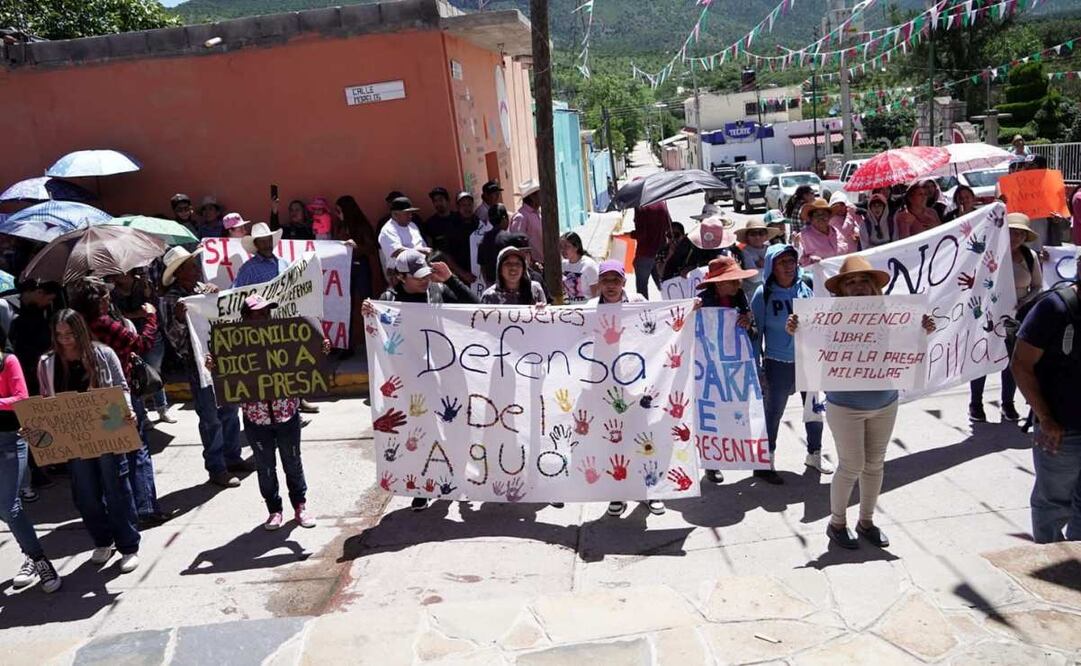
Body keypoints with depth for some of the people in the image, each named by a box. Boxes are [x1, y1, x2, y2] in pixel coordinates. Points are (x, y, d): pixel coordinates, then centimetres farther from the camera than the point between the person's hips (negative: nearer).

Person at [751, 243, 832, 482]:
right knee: (772, 414, 4)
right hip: (779, 364, -5)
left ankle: (815, 454, 39)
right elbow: (756, 332, -7)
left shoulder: (804, 287, 1)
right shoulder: (763, 294, -11)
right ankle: (764, 463, 20)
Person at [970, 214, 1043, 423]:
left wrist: (1022, 302, -10)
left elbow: (1037, 286, 5)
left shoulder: (1030, 256, -2)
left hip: (1018, 315, 3)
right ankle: (975, 404, 18)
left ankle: (1007, 403, 27)